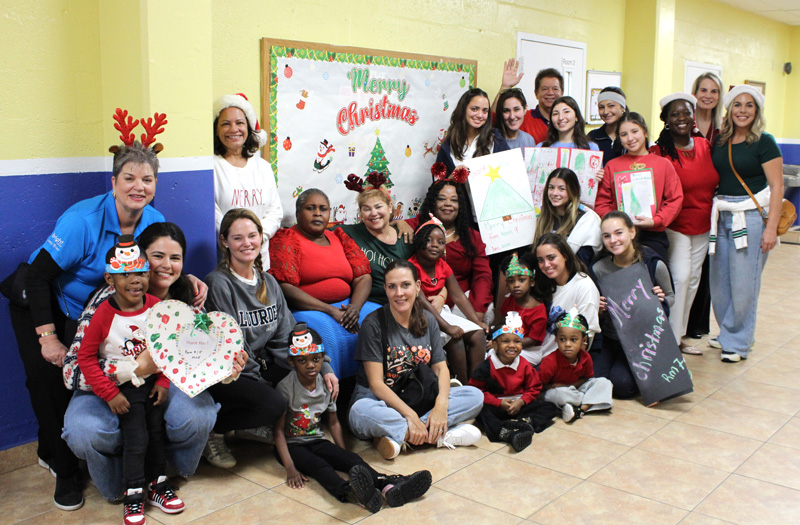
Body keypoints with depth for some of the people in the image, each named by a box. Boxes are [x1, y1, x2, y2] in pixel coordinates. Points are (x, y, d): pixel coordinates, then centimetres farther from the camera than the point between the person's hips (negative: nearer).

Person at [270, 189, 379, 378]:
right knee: (322, 333, -36)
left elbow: (363, 277, 13)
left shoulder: (339, 237, 18)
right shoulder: (286, 239, 1)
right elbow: (285, 287, -11)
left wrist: (355, 306, -10)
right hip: (306, 310, -5)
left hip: (346, 306, 5)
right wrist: (331, 311, -17)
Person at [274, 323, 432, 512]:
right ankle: (349, 492, -65)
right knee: (318, 465, -35)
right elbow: (279, 429, -16)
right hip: (291, 445, -5)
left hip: (317, 441, 5)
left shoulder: (326, 385, 1)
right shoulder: (286, 387, -14)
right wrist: (290, 468, -24)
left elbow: (334, 422, 10)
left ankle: (388, 486, -47)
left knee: (352, 458, -22)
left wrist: (345, 454, 1)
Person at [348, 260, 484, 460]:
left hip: (419, 398, 5)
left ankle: (396, 434, -23)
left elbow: (441, 368, 1)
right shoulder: (374, 323, -12)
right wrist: (411, 416, -26)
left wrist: (441, 405, -19)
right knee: (361, 412, -40)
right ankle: (438, 435, -25)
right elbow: (376, 383, -17)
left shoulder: (428, 320, 4)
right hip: (381, 399, -5)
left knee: (475, 396, -13)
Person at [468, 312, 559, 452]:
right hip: (497, 407, -3)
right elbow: (476, 390, -10)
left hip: (518, 405, 3)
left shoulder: (525, 366, 2)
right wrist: (499, 403, -17)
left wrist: (521, 402, -12)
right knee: (481, 410, -35)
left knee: (550, 408, -10)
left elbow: (534, 388, 7)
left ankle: (525, 422, -35)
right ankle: (506, 433, -56)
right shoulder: (487, 367, -8)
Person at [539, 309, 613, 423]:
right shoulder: (550, 361, -25)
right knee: (559, 393, -40)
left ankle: (581, 409, -24)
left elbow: (587, 378, 3)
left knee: (604, 383, -9)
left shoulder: (585, 358, -11)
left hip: (576, 389, 6)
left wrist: (571, 385, -14)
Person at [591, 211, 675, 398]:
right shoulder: (599, 269, -7)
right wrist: (598, 309, -17)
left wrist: (662, 300, -16)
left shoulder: (654, 264, -11)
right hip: (609, 339, 2)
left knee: (622, 384, -21)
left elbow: (671, 296, 7)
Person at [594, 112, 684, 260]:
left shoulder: (663, 164, 7)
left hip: (653, 236, 0)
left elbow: (676, 200, 3)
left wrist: (655, 221, -10)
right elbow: (601, 202, 7)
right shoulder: (612, 166, 10)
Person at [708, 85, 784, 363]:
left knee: (743, 282, -2)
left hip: (751, 216, -5)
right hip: (722, 216, 5)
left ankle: (738, 342, 11)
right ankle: (727, 333, 27)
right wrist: (713, 212, 6)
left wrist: (771, 227, -14)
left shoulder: (764, 143, -5)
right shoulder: (719, 141, 10)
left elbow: (776, 186, -8)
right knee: (719, 280, 10)